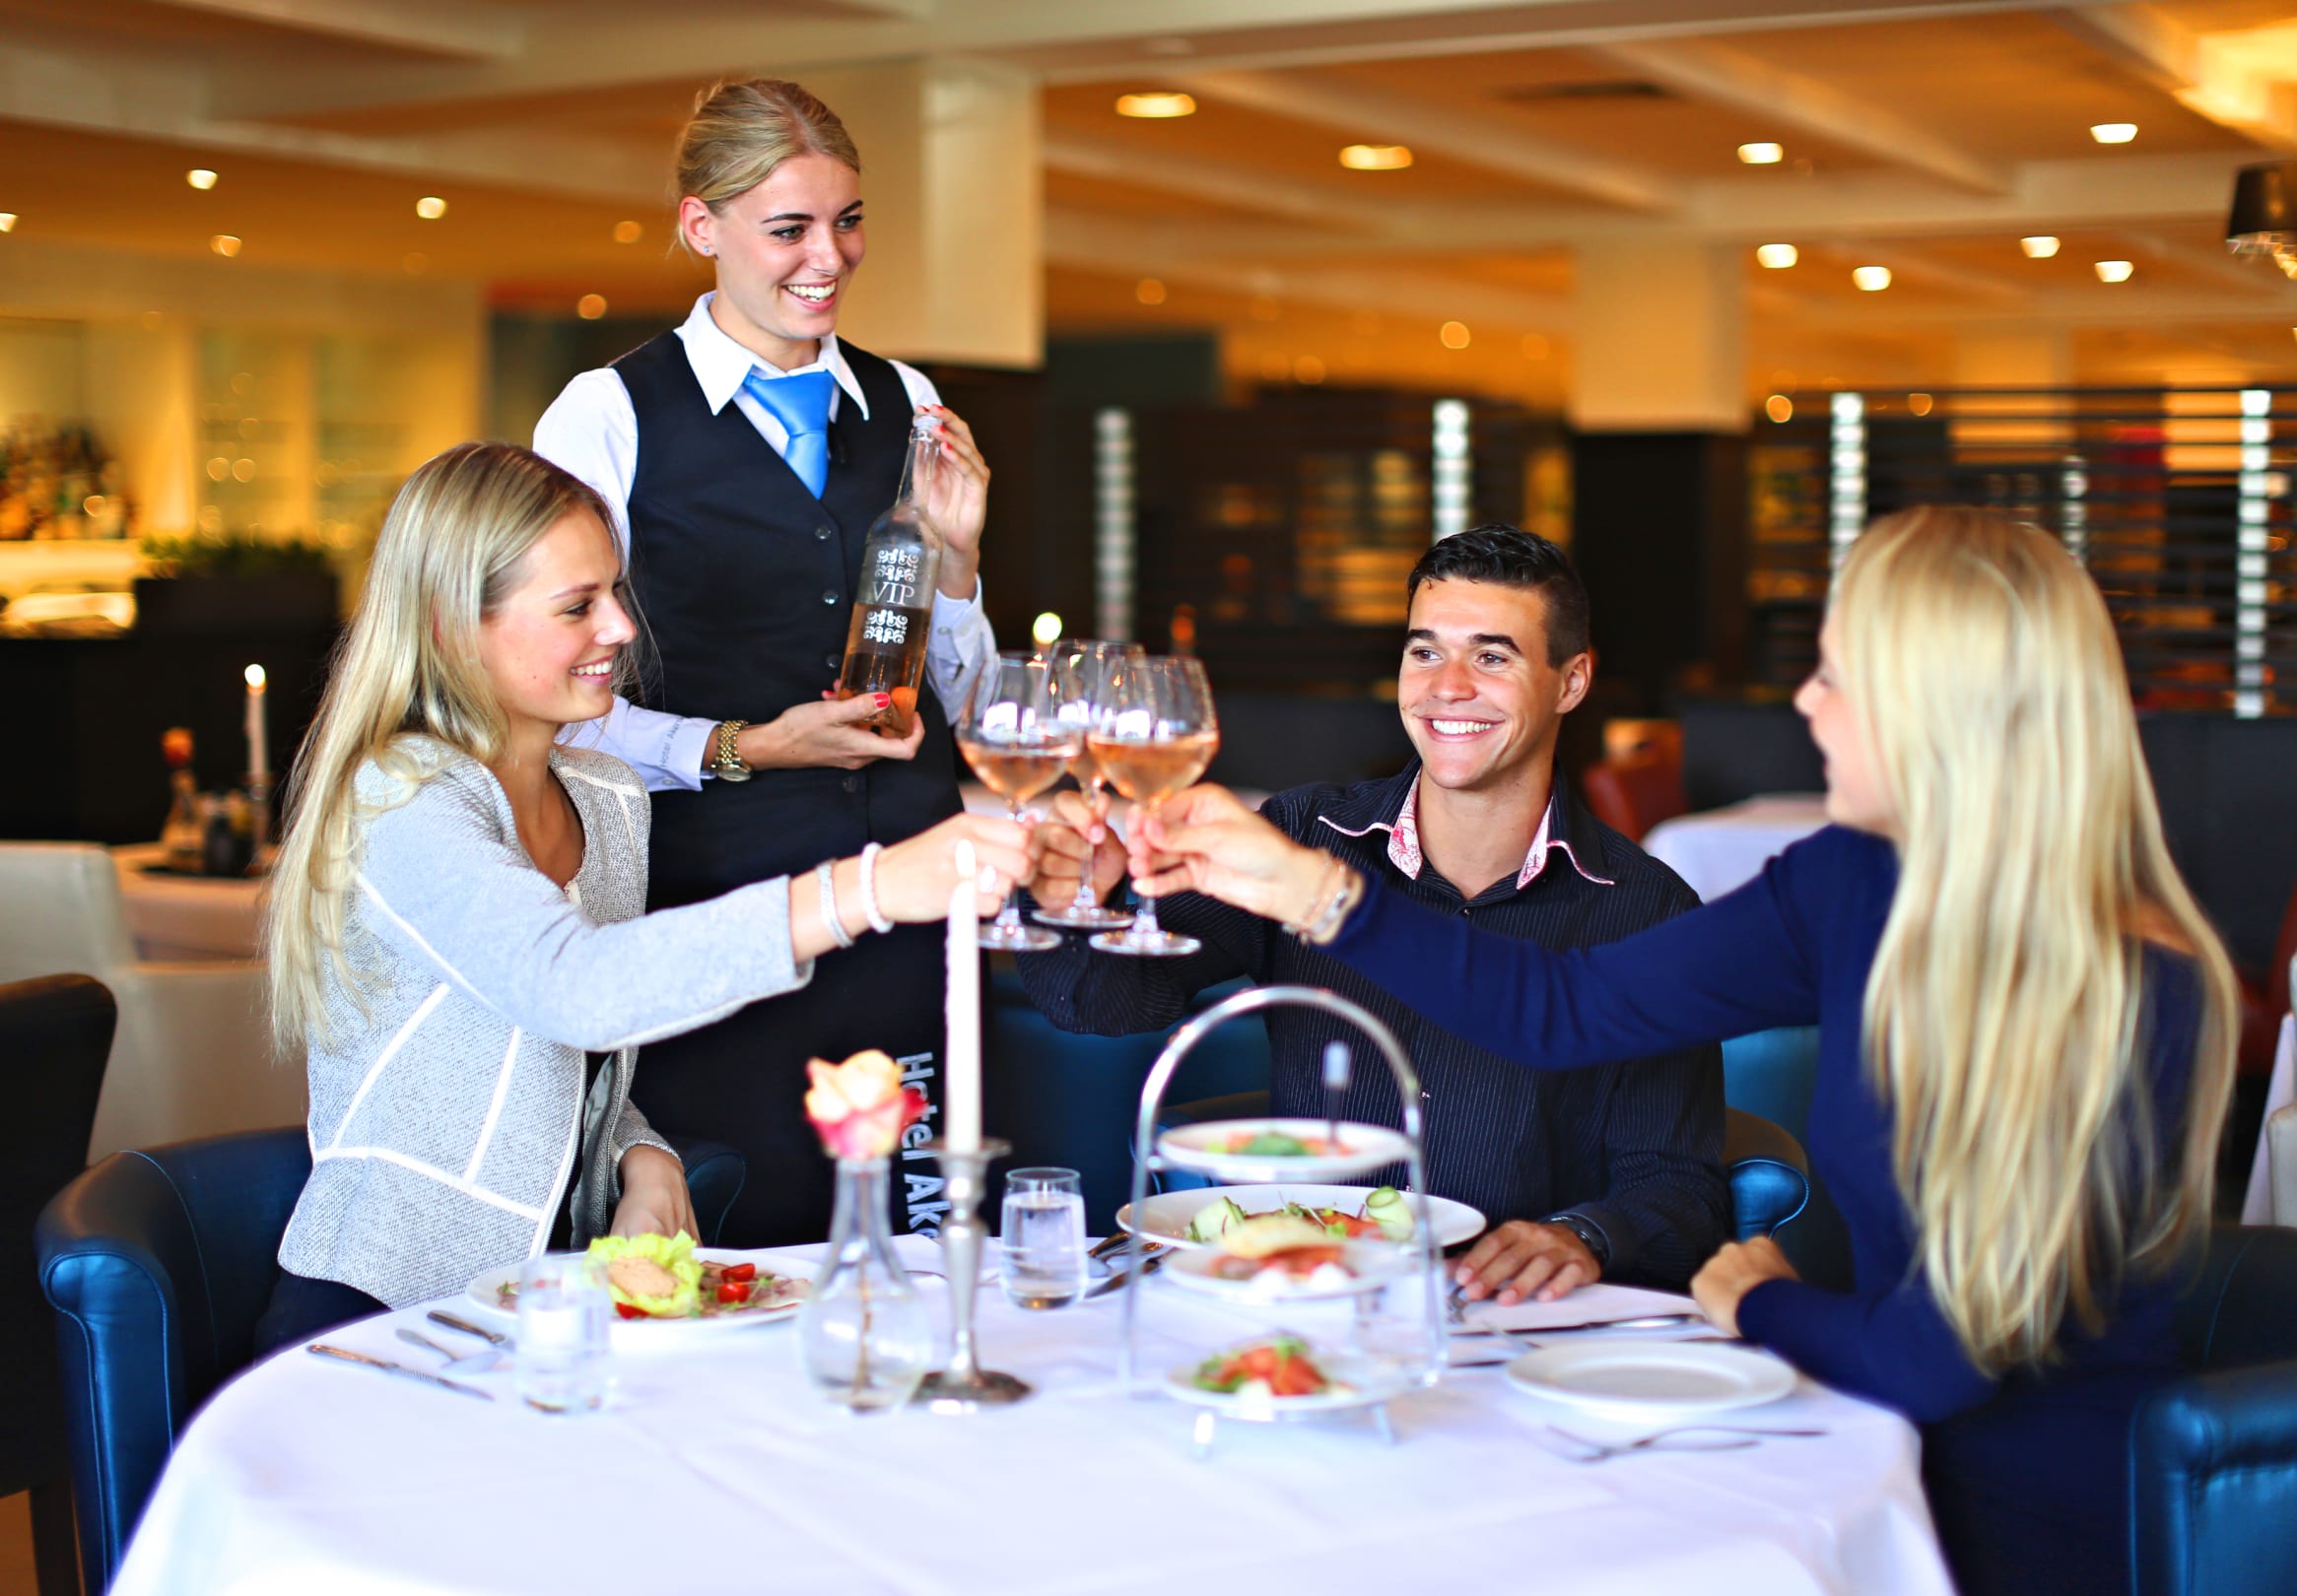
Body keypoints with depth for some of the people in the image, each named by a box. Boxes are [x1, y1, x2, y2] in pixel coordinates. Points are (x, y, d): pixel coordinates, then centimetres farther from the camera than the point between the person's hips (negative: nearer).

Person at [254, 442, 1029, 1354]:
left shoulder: (609, 799, 11)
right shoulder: (397, 800, -15)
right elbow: (571, 988, -34)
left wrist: (643, 1158, -2)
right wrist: (861, 891, -43)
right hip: (374, 1324, -7)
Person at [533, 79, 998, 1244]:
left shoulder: (905, 405, 12)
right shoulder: (608, 416, -2)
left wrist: (956, 553, 1)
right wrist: (741, 748, -14)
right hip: (715, 901, -4)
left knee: (920, 1245, 5)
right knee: (748, 1264, -4)